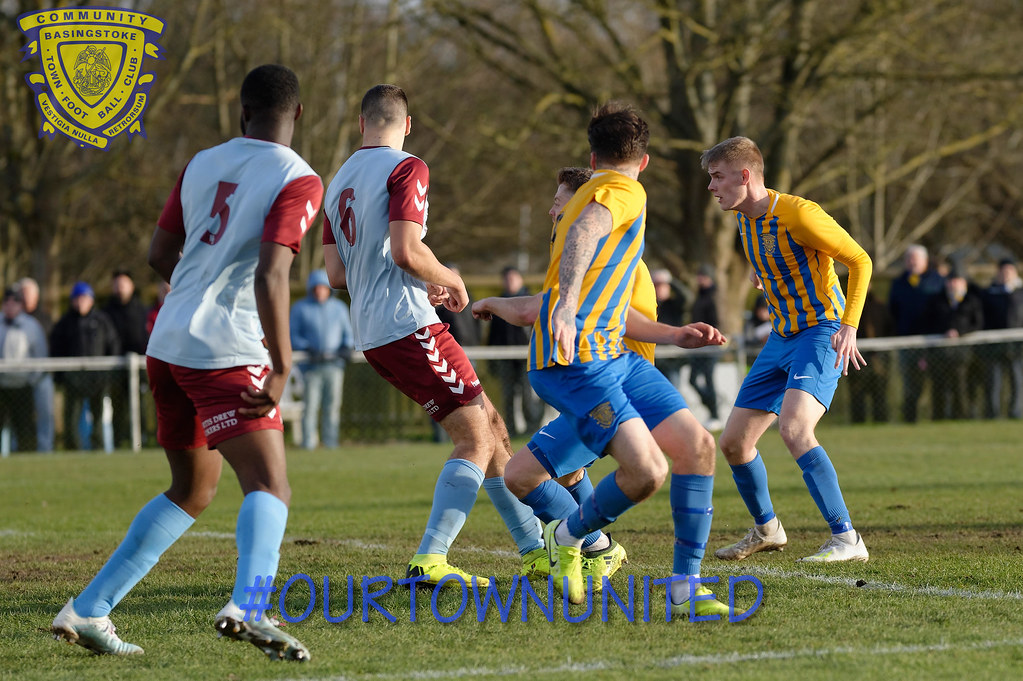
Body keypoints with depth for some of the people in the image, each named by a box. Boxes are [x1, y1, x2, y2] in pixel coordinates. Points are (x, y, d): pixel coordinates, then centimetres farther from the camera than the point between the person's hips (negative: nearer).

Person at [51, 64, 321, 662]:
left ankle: (88, 609, 17)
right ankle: (248, 606, -41)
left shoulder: (202, 164, 12)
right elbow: (271, 275, -20)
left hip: (169, 344, 7)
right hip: (227, 353, -7)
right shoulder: (298, 180, -7)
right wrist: (281, 369, -23)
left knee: (192, 491, 20)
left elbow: (161, 255, 20)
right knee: (270, 487, -13)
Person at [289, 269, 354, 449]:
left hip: (334, 365, 3)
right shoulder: (300, 308, 5)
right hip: (311, 365, -3)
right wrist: (307, 349, -14)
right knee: (310, 406, -8)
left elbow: (348, 333, 19)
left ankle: (331, 443, 6)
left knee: (332, 406, 2)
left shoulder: (339, 308, 14)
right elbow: (293, 336, 2)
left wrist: (346, 347, -1)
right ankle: (308, 443, -7)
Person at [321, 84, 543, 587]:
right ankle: (429, 561, -18)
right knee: (476, 440, -7)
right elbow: (406, 251, -20)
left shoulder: (338, 182, 16)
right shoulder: (406, 169, -8)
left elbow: (337, 274, 18)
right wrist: (449, 280, -1)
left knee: (489, 424, 15)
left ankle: (535, 545, 20)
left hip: (373, 334, 9)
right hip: (409, 325, -9)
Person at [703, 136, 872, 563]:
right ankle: (766, 528, 33)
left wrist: (848, 327, -20)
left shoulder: (797, 214, -19)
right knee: (733, 442, 8)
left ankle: (846, 539, -29)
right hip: (782, 336, 9)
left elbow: (860, 261, -14)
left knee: (793, 427, -31)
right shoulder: (745, 217, 7)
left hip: (822, 333, -9)